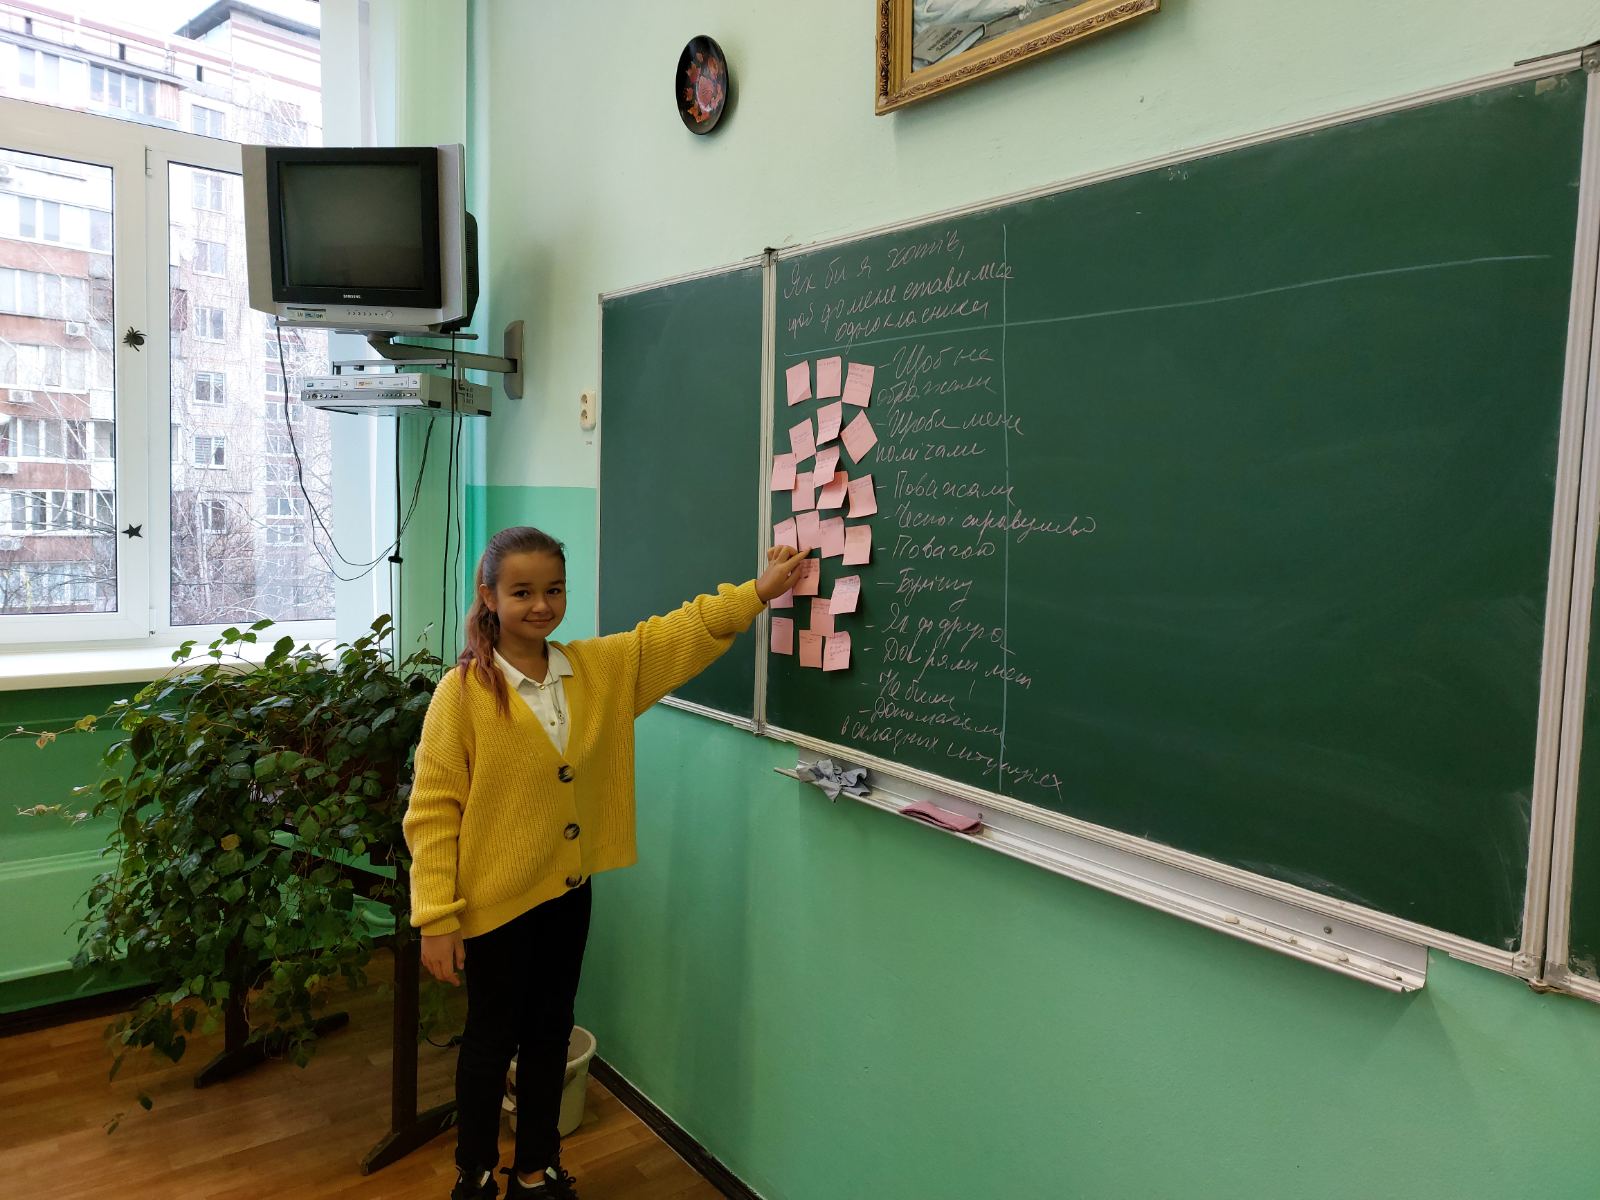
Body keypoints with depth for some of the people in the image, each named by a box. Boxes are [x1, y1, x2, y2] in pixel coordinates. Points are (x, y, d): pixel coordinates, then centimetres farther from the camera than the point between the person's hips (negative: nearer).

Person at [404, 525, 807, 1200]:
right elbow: (432, 812, -15)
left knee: (550, 1035, 20)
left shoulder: (602, 667, -3)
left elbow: (680, 635, 0)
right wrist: (437, 918, -15)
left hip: (568, 892, 5)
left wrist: (757, 592, -12)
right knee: (492, 1041, 14)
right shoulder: (463, 692, -17)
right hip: (495, 900, -5)